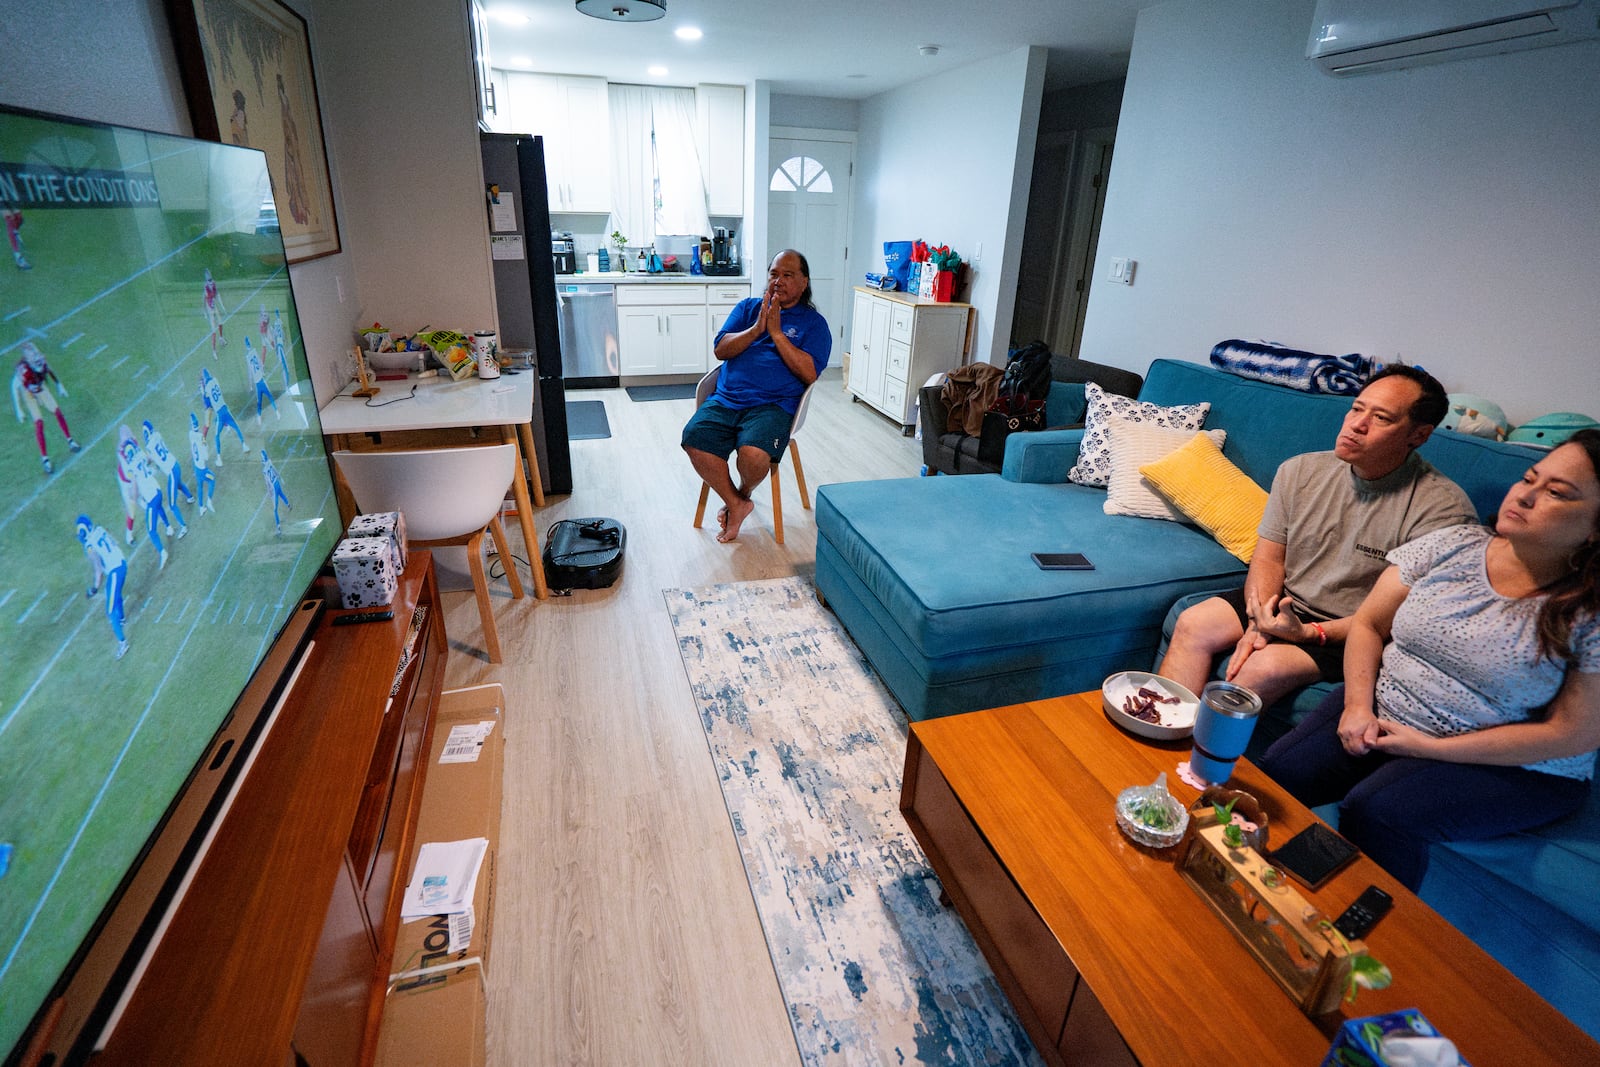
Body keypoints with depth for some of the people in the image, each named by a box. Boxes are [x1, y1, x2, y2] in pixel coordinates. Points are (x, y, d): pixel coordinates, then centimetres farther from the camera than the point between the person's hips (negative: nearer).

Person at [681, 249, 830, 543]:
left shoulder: (814, 322, 9)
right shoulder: (747, 307, 20)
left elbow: (809, 373, -7)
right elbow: (721, 350, 8)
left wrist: (776, 332, -8)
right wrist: (756, 328, -6)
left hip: (773, 405, -3)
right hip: (725, 399, 4)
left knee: (754, 453, -32)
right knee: (694, 441, -24)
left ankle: (743, 494, 7)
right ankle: (736, 504, 0)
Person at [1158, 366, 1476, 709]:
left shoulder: (1444, 509, -15)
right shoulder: (1300, 471, -1)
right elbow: (1269, 559, 2)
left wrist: (1312, 633, -26)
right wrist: (1258, 625, -15)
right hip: (1284, 604, 5)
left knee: (1265, 667, -30)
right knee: (1192, 624, -15)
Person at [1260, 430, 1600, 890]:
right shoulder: (1453, 545, -2)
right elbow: (1368, 624, 3)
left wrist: (1432, 747, -16)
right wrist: (1358, 707, -11)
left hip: (1508, 765, -3)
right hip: (1381, 712, 4)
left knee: (1374, 813, -29)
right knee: (1276, 775, -18)